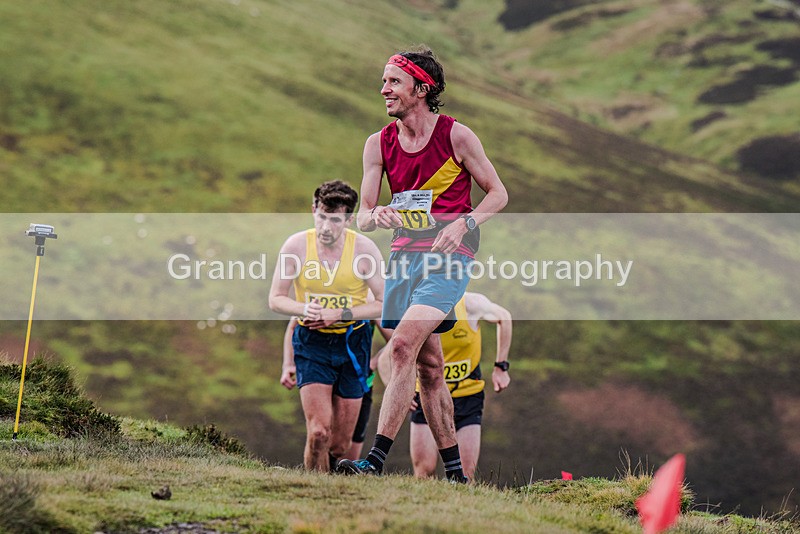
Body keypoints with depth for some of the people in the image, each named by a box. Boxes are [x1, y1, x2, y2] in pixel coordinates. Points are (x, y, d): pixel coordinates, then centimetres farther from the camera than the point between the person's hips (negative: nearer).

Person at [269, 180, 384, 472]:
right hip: (312, 341, -1)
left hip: (353, 341, 1)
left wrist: (339, 314, -19)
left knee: (340, 445, 5)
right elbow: (276, 299, -2)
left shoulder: (364, 248, -11)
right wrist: (304, 309, -23)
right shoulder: (296, 245, -10)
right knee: (318, 433, -18)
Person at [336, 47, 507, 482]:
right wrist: (376, 216, -21)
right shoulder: (379, 144, 7)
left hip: (447, 258, -6)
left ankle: (376, 459, -26)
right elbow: (362, 217, 4)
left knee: (402, 347, -21)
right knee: (428, 368, 8)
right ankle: (453, 470, 17)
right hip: (403, 256, 6)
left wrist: (464, 223, -16)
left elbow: (498, 193, 1)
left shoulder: (456, 136, -5)